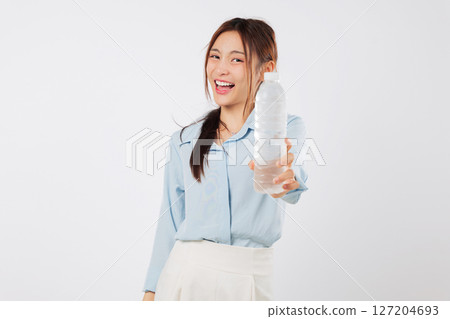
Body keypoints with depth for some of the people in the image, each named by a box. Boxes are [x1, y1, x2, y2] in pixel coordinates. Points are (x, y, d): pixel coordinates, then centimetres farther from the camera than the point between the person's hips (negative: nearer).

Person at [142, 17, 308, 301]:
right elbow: (170, 222, 8)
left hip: (248, 278, -2)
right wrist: (152, 291, 4)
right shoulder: (184, 141, 8)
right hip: (183, 273, 2)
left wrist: (286, 177, -49)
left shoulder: (286, 127, -2)